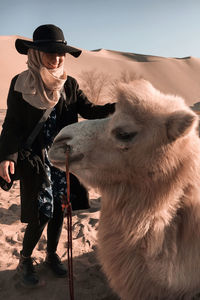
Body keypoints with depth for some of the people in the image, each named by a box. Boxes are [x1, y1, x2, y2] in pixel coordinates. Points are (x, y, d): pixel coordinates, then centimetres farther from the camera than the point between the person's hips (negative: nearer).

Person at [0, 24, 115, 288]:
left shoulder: (69, 84, 3)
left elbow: (89, 111, -1)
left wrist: (115, 107, -18)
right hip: (35, 160, -3)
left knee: (58, 211, 13)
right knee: (39, 216, -1)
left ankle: (52, 255, 37)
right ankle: (25, 260, 27)